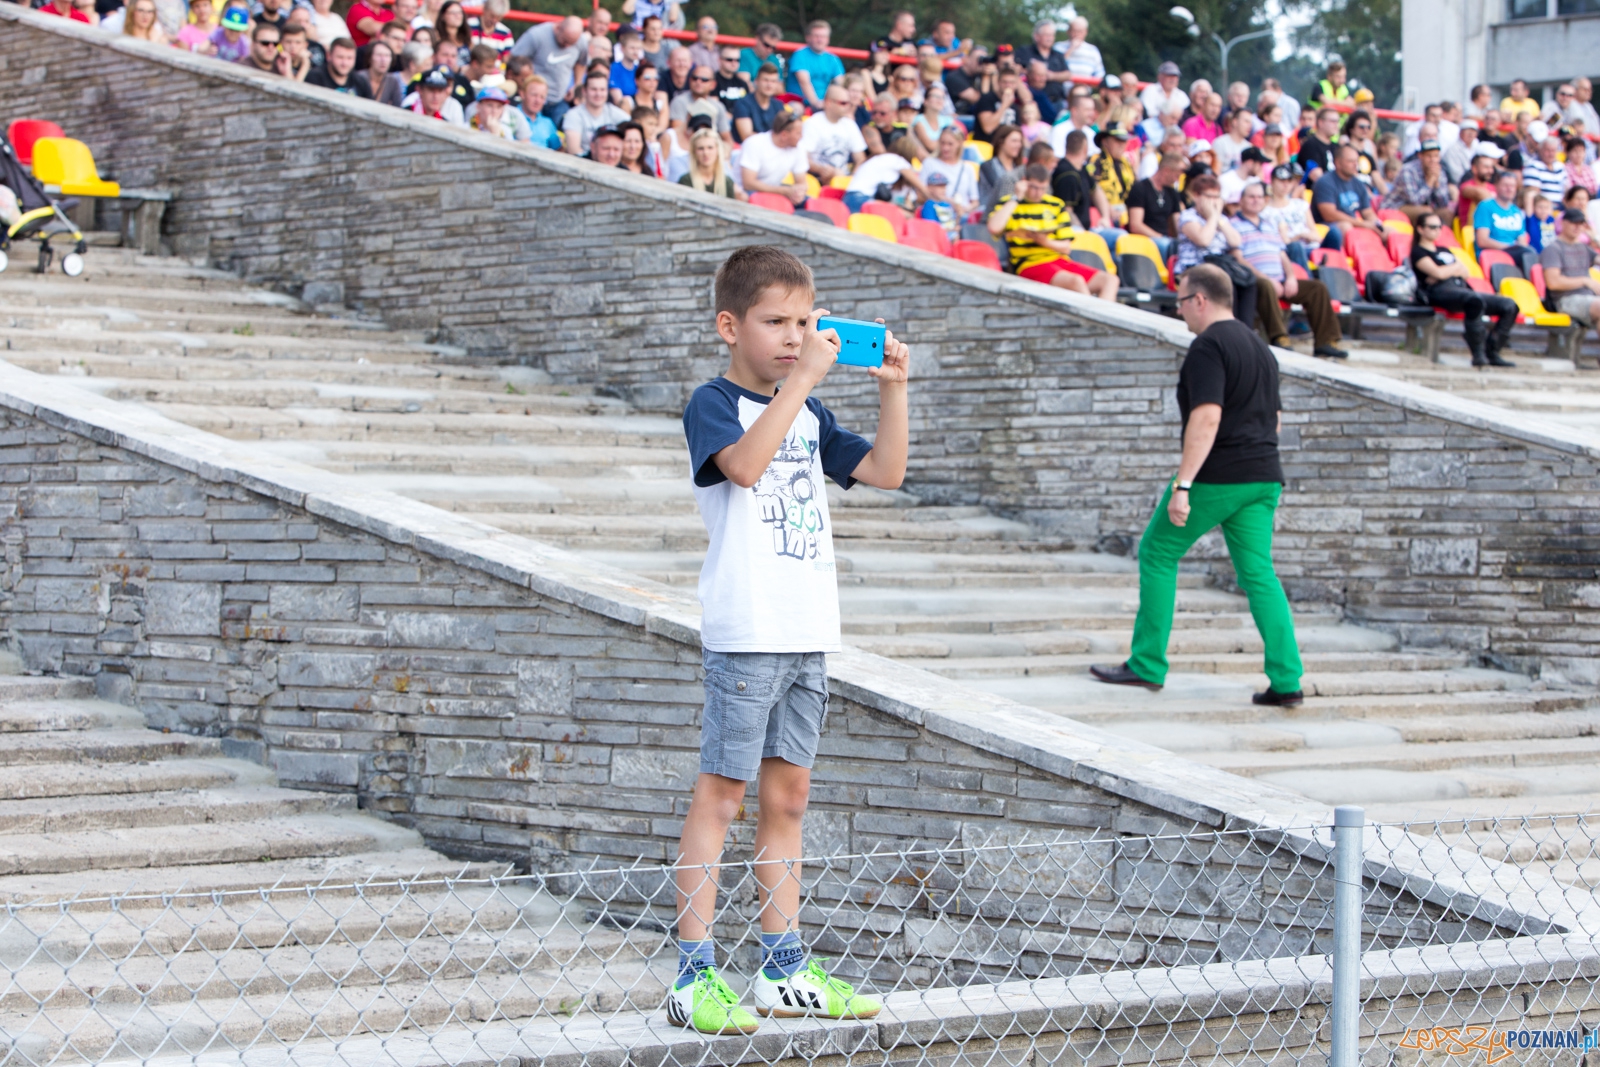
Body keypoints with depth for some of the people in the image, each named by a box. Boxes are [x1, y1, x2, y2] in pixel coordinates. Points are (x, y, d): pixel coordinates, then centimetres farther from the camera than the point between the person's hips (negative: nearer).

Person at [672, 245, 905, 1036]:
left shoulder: (809, 413, 15)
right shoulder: (713, 404, -7)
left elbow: (885, 472, 13)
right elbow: (743, 464, -27)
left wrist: (892, 387, 2)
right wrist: (802, 378, -29)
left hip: (809, 631, 7)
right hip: (745, 633, -7)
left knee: (786, 798, 12)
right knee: (720, 795, -5)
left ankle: (784, 969, 19)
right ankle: (694, 978, -4)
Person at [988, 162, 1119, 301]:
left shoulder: (1056, 205, 16)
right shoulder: (1008, 204, 5)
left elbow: (1066, 247, 13)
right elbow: (994, 228, -18)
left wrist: (1045, 241, -10)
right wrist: (1016, 198, -9)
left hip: (1060, 261, 6)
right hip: (1030, 264, -6)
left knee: (1110, 279, -14)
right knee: (1076, 281, -33)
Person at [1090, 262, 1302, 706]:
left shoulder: (1208, 346, -12)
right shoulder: (1260, 347, 18)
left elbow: (1207, 417, -22)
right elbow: (1275, 420, 24)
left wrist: (1182, 485, -24)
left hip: (1217, 478, -8)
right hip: (1264, 477, 8)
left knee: (1157, 553, 7)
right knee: (1258, 573, 5)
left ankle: (1147, 666, 8)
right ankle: (1286, 681, -6)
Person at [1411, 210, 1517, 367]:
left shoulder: (1445, 251, 31)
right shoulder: (1418, 252, 8)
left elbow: (1467, 274, 20)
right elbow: (1438, 273, -8)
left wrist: (1448, 272, 1)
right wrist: (1457, 267, 10)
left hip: (1462, 289, 8)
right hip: (1441, 292, -8)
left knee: (1509, 305, -8)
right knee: (1475, 300, -41)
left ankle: (1491, 352, -12)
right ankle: (1478, 354, -39)